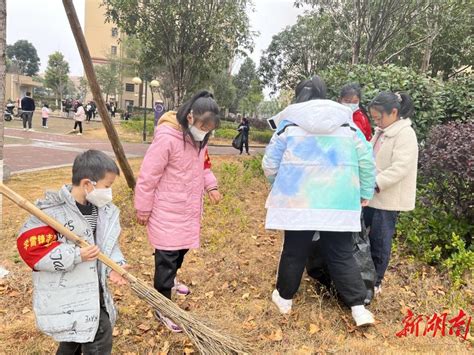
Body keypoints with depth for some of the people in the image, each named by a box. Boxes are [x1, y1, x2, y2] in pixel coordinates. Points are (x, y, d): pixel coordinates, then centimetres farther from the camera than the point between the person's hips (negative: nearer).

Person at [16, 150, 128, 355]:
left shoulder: (105, 210, 0)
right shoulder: (52, 211, -23)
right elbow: (30, 248, -22)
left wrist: (114, 264, -13)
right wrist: (76, 255, -25)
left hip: (94, 290, 8)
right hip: (67, 296, -7)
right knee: (100, 332, -9)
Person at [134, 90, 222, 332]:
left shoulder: (199, 138, 0)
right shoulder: (166, 138, -26)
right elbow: (148, 176, -19)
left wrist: (211, 186, -3)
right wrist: (143, 209, -11)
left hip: (189, 209, 8)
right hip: (167, 212, -8)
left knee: (182, 249, 23)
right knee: (167, 257, 1)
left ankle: (170, 280, 50)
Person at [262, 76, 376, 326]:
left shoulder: (289, 123, 2)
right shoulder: (347, 123, 9)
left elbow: (270, 164, 3)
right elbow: (366, 161, 8)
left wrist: (280, 184, 22)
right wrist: (365, 193, 19)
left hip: (298, 198, -1)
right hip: (339, 201, 2)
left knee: (294, 251, 12)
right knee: (342, 254, 11)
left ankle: (284, 298, 30)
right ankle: (358, 307, 11)